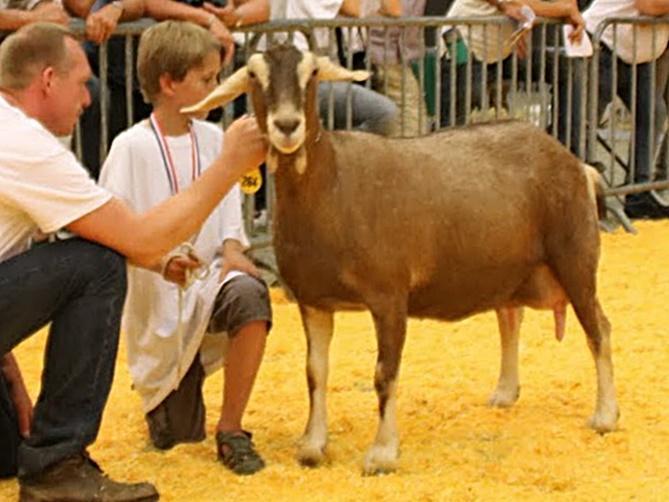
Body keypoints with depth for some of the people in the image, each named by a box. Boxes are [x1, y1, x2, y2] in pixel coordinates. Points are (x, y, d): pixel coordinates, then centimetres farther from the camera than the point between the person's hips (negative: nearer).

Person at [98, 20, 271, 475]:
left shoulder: (213, 139, 4)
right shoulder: (132, 147, -11)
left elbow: (229, 211, 8)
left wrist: (232, 248, -13)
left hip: (209, 280, 3)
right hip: (157, 298, -3)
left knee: (250, 295, -35)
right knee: (174, 436, -2)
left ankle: (232, 430, -21)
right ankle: (164, 392, 38)